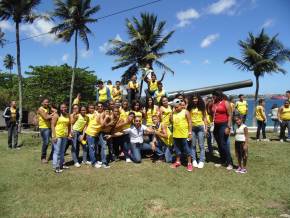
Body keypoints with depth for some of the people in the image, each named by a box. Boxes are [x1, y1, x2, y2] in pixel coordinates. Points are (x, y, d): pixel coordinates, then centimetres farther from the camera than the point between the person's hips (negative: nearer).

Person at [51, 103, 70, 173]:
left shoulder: (68, 116, 8)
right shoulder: (56, 115, -8)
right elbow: (52, 125, -10)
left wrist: (69, 134, 10)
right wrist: (54, 136, -15)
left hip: (65, 136, 6)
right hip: (57, 135, -6)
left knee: (62, 151, 16)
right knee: (57, 151, -2)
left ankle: (61, 164, 28)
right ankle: (56, 167, 5)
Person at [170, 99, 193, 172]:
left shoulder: (185, 112, -6)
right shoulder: (173, 113, 8)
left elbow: (189, 122, -6)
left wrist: (190, 132, -10)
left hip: (184, 134, -5)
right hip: (176, 134, 5)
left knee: (186, 149, 3)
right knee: (177, 149, 16)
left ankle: (189, 163, 13)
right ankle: (178, 162, 31)